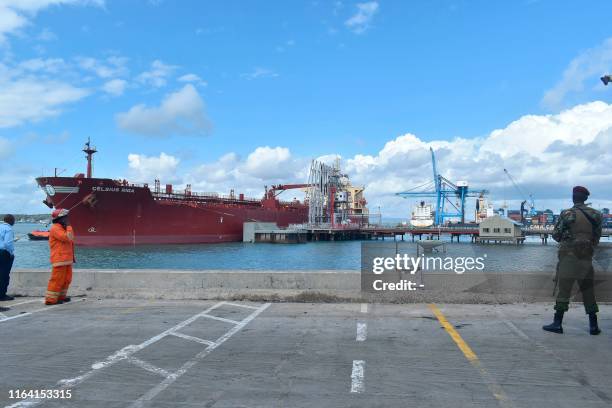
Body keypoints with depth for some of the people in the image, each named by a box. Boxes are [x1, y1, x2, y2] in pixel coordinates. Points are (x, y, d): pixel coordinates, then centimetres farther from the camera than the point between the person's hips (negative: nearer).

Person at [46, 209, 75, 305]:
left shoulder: (64, 228, 19)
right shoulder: (55, 228, -12)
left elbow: (71, 242, 24)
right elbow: (67, 238, -25)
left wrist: (72, 256, 24)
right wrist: (68, 226, -15)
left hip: (67, 259, 10)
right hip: (59, 260, -10)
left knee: (67, 279, 14)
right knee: (57, 279, -8)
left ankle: (61, 296, 24)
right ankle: (51, 299, -3)